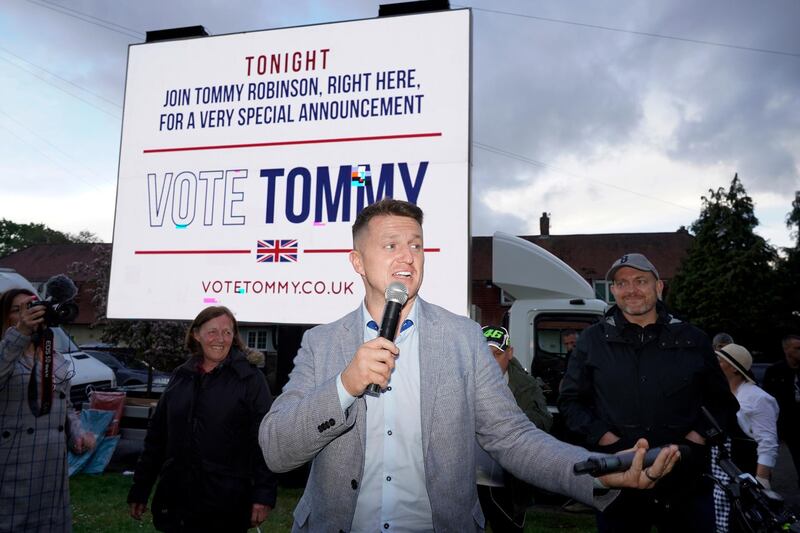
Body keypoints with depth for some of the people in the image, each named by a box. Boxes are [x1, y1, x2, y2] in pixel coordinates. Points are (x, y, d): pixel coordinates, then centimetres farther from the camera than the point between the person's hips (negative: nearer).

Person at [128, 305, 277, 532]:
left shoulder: (250, 379, -5)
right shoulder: (181, 377, 8)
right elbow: (157, 435, 12)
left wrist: (264, 493, -15)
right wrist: (140, 489, 12)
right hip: (175, 501, 4)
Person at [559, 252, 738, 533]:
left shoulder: (693, 340, 5)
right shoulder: (592, 340, 2)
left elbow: (722, 402, 14)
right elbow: (571, 401, 6)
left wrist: (696, 438, -2)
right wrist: (604, 437, -8)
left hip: (686, 481, 1)